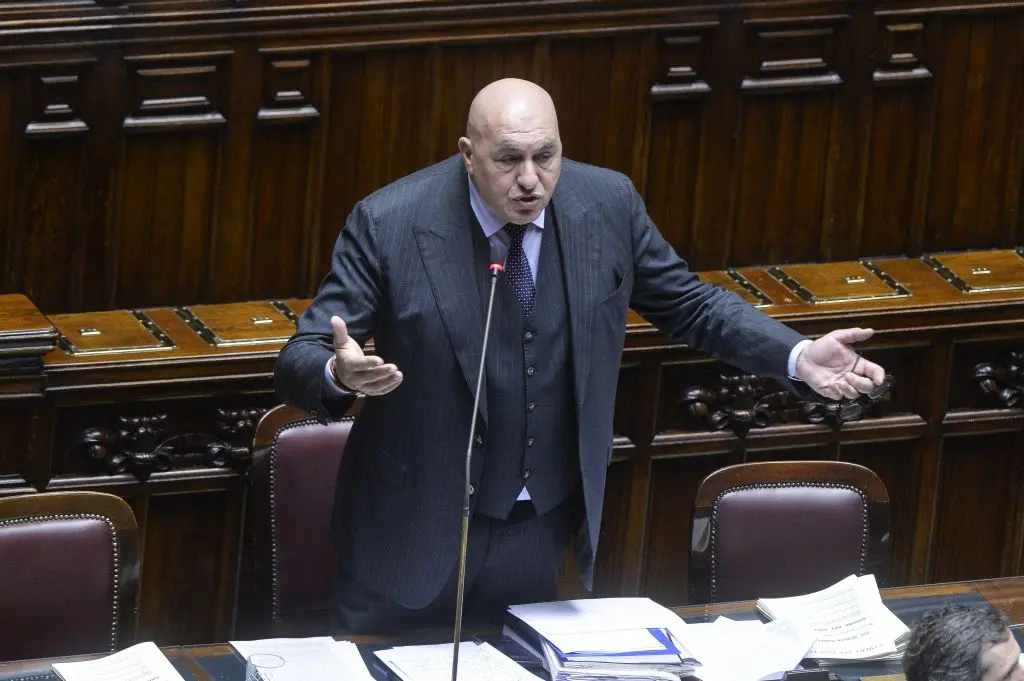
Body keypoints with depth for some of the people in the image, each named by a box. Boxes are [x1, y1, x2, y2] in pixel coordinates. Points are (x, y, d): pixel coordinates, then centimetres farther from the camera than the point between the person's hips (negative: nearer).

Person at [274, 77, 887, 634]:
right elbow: (300, 361, -17)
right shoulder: (389, 225, -17)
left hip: (546, 537, 3)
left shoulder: (607, 204, -7)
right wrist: (341, 375, -42)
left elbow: (687, 304, 7)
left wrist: (798, 358, -7)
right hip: (417, 538, -3)